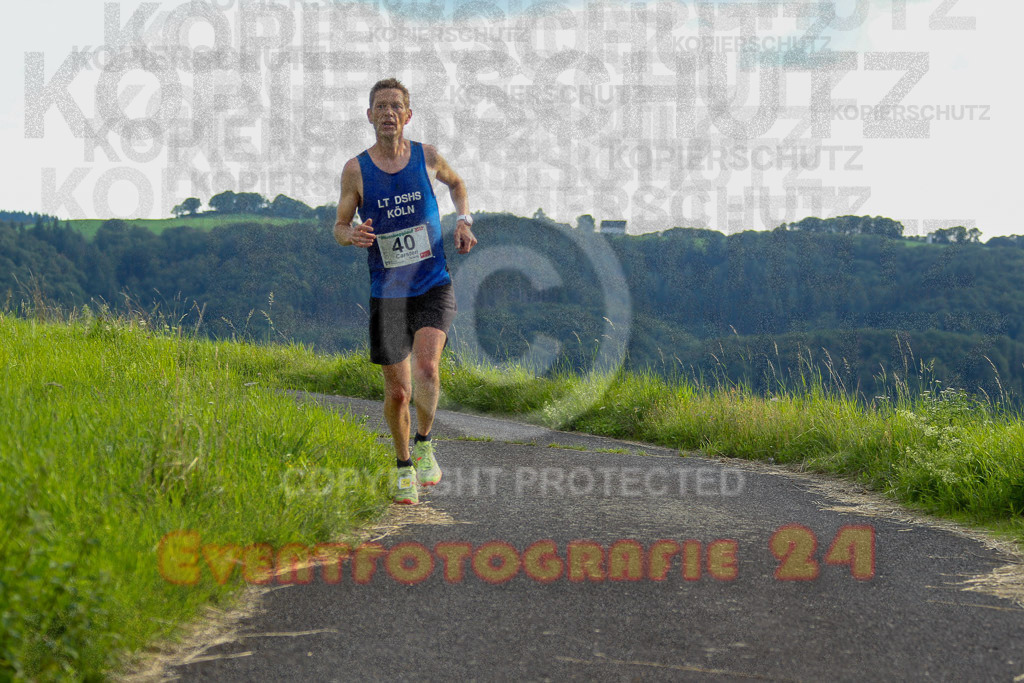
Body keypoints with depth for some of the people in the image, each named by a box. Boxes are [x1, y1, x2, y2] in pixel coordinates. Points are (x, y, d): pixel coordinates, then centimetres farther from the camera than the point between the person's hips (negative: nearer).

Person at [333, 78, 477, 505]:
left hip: (434, 287, 0)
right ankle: (404, 467, 27)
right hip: (387, 293, 0)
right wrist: (353, 235, -19)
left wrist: (463, 220, 5)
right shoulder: (356, 170, -4)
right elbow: (339, 226, 5)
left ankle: (424, 443, 1)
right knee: (397, 391, 4)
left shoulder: (427, 157, 0)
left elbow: (456, 183, 22)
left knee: (426, 367, -24)